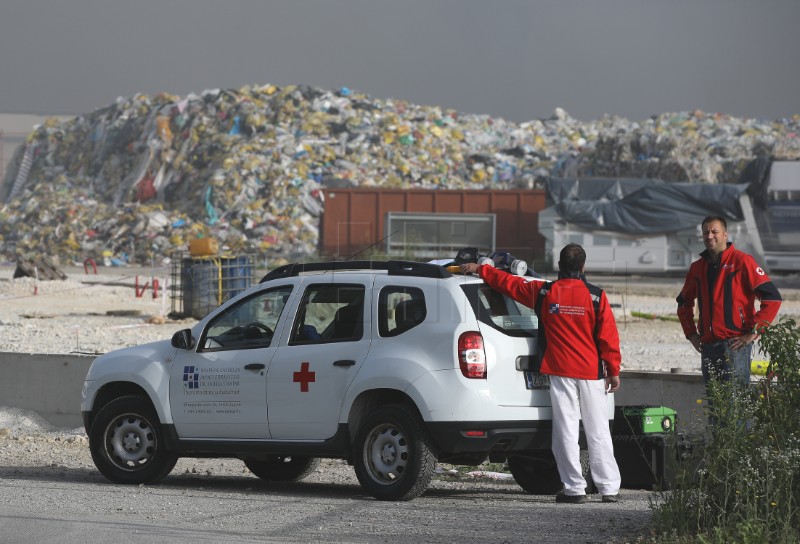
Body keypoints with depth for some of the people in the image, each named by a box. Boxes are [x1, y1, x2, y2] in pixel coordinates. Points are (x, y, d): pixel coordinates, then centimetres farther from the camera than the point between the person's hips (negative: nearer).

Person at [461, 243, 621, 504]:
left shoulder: (543, 293, -1)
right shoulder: (596, 296, -3)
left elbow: (508, 283, 11)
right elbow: (608, 336, -2)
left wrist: (479, 269, 25)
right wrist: (614, 371, 6)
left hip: (560, 373, 0)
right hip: (591, 373, 0)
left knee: (566, 431, 1)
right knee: (598, 432, 5)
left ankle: (574, 488, -1)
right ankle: (609, 488, 6)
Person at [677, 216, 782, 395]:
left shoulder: (741, 261, -5)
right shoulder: (697, 267, 15)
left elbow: (772, 298, -9)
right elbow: (684, 302, 31)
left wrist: (754, 332, -12)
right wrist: (691, 333, 17)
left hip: (735, 344, -7)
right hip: (707, 345, 7)